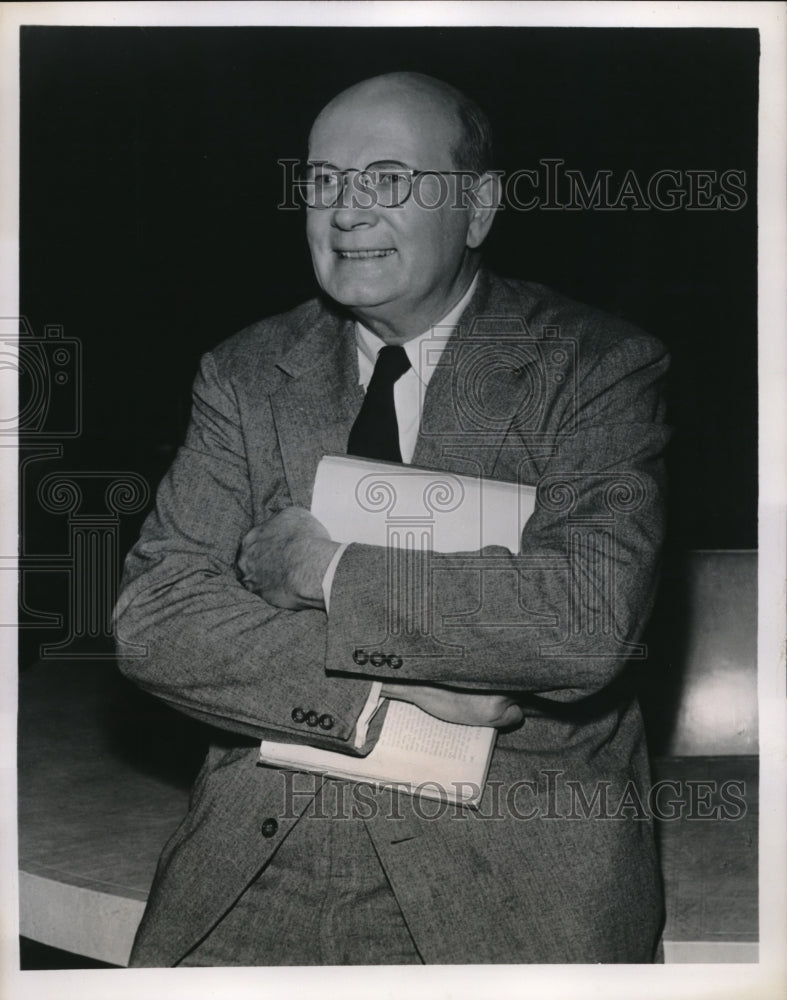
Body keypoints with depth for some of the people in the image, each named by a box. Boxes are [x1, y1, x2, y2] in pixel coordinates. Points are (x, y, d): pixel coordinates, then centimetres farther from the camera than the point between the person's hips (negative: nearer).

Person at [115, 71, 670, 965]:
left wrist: (330, 570, -14)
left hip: (514, 867, -2)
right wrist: (381, 690, -16)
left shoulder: (598, 369, -3)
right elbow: (152, 616, -3)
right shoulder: (246, 374, 6)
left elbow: (591, 623, -18)